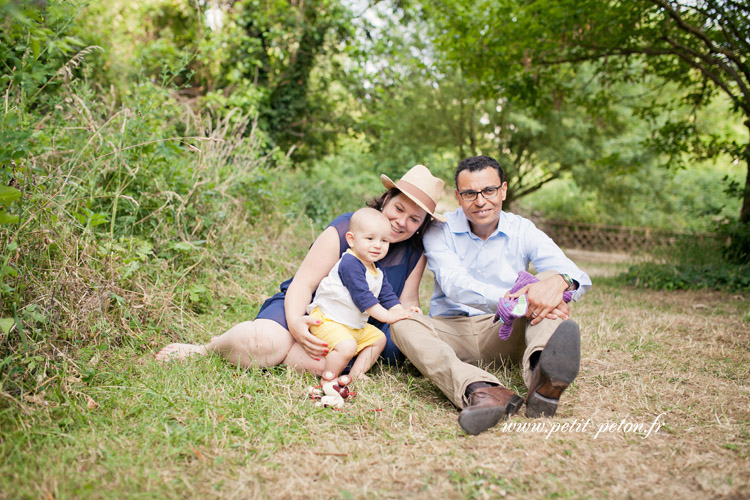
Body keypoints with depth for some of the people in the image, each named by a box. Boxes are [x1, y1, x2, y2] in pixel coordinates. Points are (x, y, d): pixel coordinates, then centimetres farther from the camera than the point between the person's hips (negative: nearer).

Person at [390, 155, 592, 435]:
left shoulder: (523, 231, 3)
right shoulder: (439, 231, -1)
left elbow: (576, 275, -10)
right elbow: (453, 284, -20)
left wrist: (559, 281, -38)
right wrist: (512, 299, -38)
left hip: (508, 332, 1)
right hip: (452, 331, 0)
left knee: (550, 281, -21)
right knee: (402, 323, -29)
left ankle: (541, 375, -52)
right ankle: (480, 390, -55)